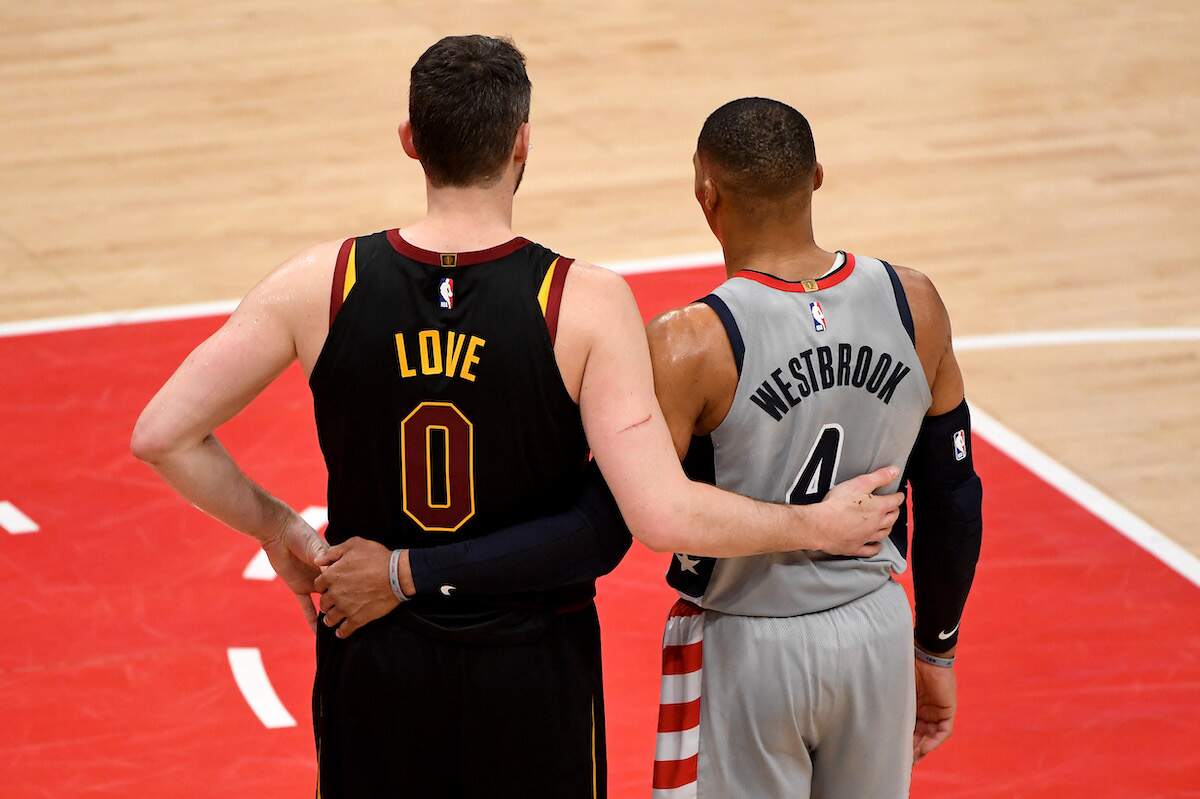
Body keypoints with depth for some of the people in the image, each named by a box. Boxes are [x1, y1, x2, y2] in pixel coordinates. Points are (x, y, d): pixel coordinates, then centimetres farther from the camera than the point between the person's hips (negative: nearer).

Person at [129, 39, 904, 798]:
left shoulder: (323, 285, -11)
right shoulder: (585, 304, -18)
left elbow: (162, 435, -9)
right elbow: (663, 515, -23)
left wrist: (277, 528, 6)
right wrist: (817, 526, -9)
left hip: (374, 662, 2)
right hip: (533, 670, -2)